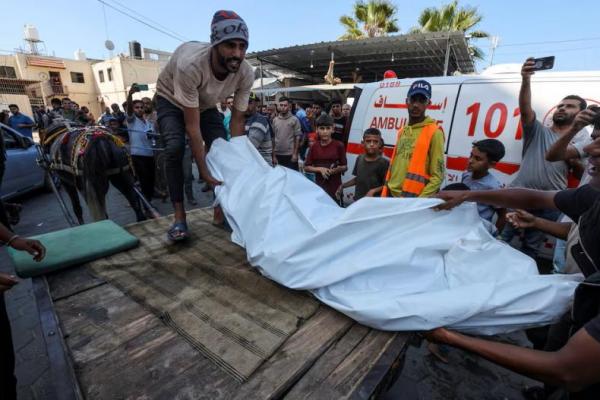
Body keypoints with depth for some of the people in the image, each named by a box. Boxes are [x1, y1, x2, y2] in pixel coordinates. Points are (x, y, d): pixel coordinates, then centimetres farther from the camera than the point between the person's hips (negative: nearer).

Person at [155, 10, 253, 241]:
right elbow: (193, 127, -39)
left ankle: (221, 212, 0)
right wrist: (204, 171, -38)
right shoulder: (189, 65, -42)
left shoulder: (246, 74, -28)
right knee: (175, 148, -25)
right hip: (171, 99, -3)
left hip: (205, 104, 4)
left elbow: (237, 122, -20)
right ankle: (179, 216, -13)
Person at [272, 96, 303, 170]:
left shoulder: (294, 120, -3)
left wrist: (295, 153, -10)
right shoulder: (274, 120, 7)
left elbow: (298, 137, -5)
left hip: (290, 154, -3)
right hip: (278, 154, 3)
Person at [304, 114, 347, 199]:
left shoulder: (339, 146, -6)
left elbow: (345, 167, 0)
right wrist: (320, 169, -13)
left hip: (335, 187, -2)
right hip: (319, 187, 3)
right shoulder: (314, 147, 1)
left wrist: (337, 169, -22)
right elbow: (306, 167, 3)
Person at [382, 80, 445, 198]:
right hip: (392, 196, 6)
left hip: (412, 200, -6)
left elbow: (437, 176, -12)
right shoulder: (402, 131, 12)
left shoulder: (434, 133, -9)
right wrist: (385, 193, 11)